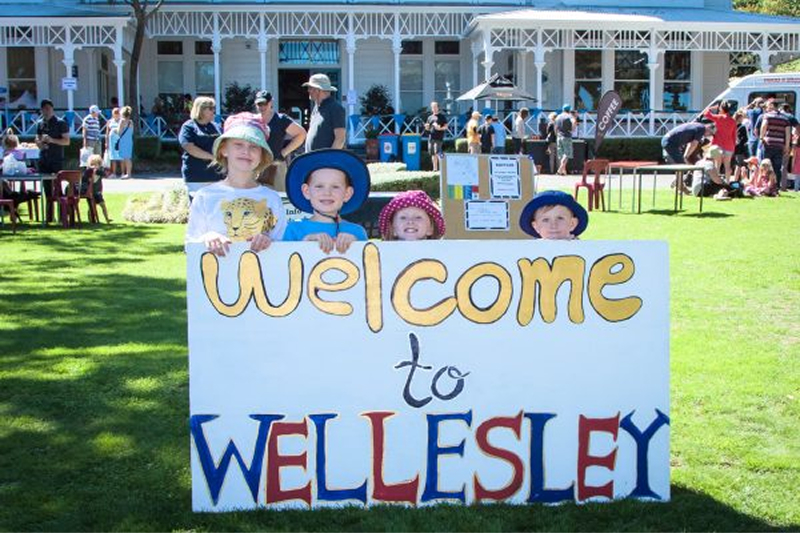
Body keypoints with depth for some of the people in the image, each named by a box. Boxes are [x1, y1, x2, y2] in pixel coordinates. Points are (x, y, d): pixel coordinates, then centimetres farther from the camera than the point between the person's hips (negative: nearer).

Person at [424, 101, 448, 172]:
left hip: (439, 137, -5)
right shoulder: (430, 117, 18)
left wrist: (440, 128, -19)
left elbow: (446, 126, 1)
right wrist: (426, 126, -4)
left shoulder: (442, 116, 4)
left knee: (437, 152, -15)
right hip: (431, 137, 5)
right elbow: (427, 129, 20)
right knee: (432, 153, 5)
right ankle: (434, 168, 11)